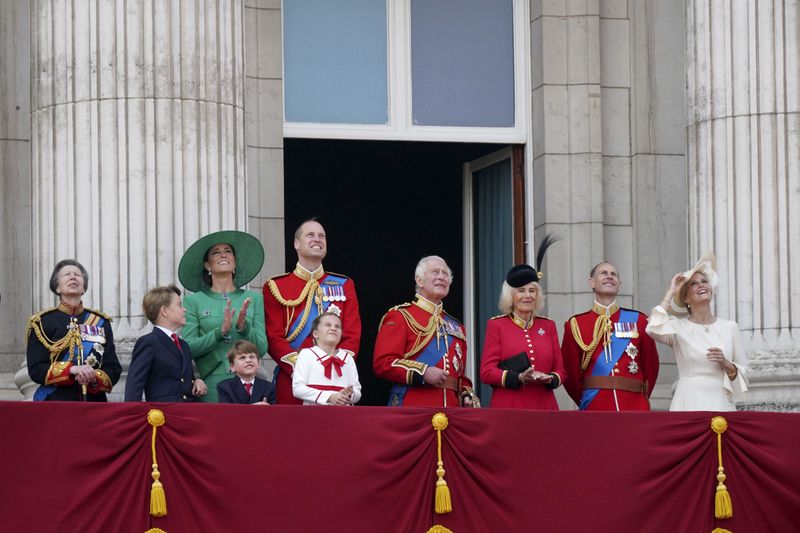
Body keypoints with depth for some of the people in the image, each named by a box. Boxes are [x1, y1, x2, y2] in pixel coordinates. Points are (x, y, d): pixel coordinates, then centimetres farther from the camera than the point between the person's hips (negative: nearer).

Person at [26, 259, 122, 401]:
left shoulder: (101, 322, 12)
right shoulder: (42, 322, 5)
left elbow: (113, 370, 8)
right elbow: (36, 369, -3)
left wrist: (93, 378, -13)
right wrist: (71, 370, -17)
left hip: (94, 404, 3)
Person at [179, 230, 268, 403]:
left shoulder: (253, 298, 10)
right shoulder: (194, 301, 6)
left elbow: (262, 348, 4)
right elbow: (188, 348, -4)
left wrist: (244, 327, -12)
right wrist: (220, 332, -16)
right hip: (210, 385, -1)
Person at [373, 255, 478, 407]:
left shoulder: (456, 326, 23)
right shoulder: (399, 316, 4)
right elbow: (382, 363, -8)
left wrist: (467, 396, 7)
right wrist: (423, 372, -17)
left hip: (451, 409, 6)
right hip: (412, 411, -6)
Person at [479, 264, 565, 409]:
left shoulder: (548, 326, 13)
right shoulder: (496, 325, 3)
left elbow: (559, 369, 12)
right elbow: (486, 372, -3)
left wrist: (550, 379, -10)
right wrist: (519, 378, -18)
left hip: (544, 407, 3)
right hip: (508, 408, -3)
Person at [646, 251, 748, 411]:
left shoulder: (729, 327, 9)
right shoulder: (678, 326, 4)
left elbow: (743, 374, 11)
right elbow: (654, 330, -19)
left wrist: (725, 364, -11)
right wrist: (671, 293, -7)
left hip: (720, 403, 2)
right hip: (689, 403, -2)